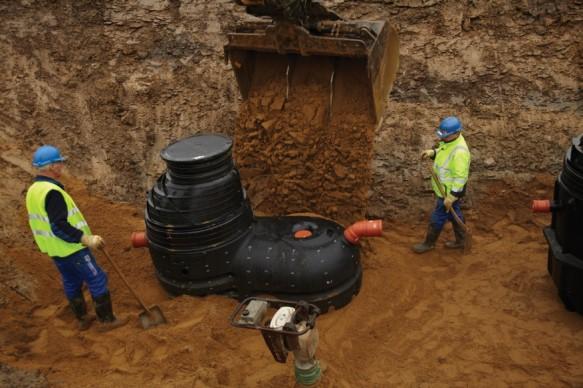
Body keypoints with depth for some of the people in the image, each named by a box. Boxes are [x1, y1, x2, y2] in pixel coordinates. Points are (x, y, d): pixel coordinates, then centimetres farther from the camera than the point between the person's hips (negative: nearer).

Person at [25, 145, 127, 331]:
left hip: (55, 249, 10)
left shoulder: (33, 190, 7)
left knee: (71, 283, 21)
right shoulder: (51, 192, -26)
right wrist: (86, 239, -25)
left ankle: (83, 319, 34)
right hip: (71, 248, -10)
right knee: (97, 280, 2)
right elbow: (59, 227, -29)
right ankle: (107, 320, 10)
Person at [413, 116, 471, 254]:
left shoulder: (459, 151, -36)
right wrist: (432, 153, -3)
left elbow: (460, 178, -30)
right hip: (447, 186, 9)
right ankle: (460, 240, 45)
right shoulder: (450, 139, -7)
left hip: (450, 191, -9)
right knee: (453, 213, 26)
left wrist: (450, 198, -25)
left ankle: (429, 243, 35)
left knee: (437, 218, 12)